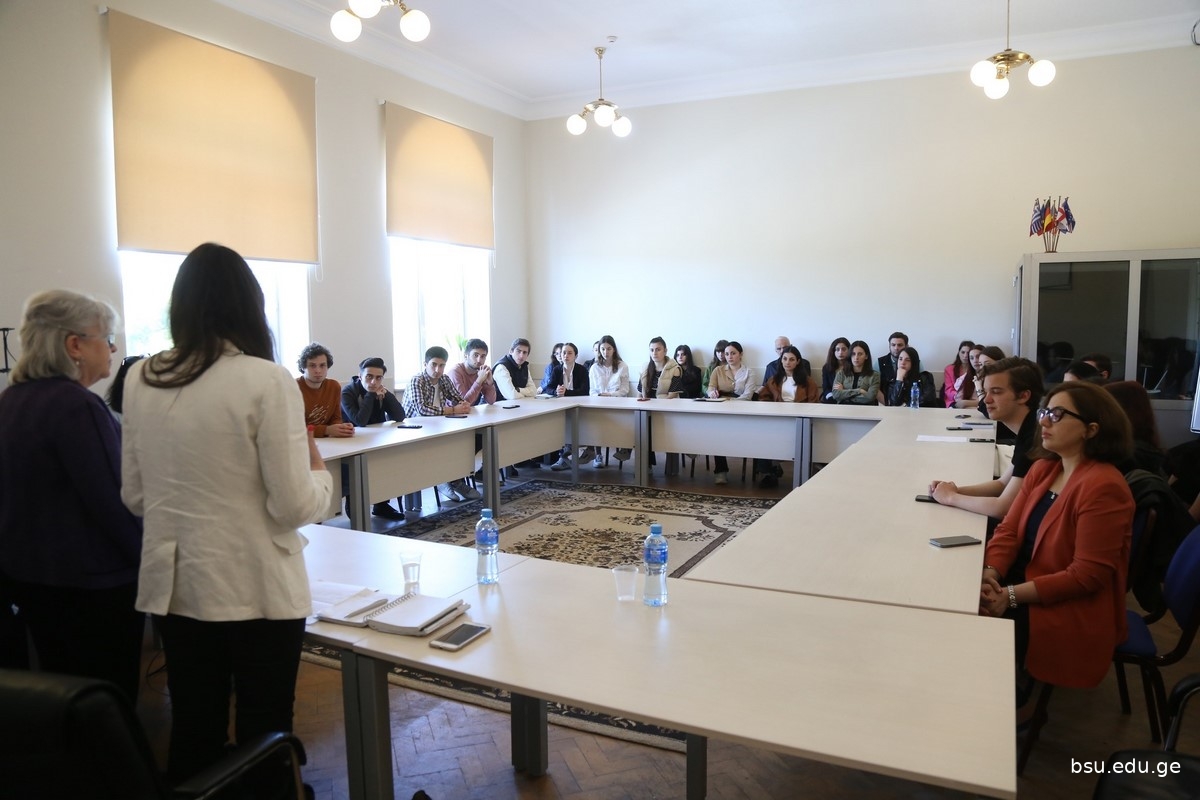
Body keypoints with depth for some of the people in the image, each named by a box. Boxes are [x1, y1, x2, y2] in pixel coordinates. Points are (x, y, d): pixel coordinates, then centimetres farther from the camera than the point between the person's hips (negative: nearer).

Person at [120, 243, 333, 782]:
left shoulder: (140, 380, 1)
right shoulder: (265, 380, -16)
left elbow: (134, 496, 10)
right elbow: (295, 505, -17)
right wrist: (319, 470, 2)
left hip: (174, 585, 5)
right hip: (256, 589, -5)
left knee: (193, 732, 19)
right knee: (263, 738, 11)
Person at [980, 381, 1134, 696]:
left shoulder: (1103, 487, -20)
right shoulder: (1042, 470, 6)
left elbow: (1087, 575, -21)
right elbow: (1009, 530, 3)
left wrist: (1011, 596, -22)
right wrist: (989, 574, -16)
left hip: (1072, 615, -7)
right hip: (1024, 585, 7)